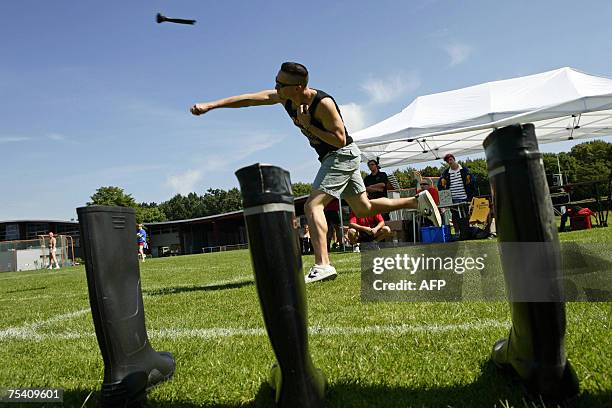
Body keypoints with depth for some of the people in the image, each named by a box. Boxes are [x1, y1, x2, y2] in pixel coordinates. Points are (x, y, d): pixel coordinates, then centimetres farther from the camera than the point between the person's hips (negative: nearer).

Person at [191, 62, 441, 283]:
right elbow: (248, 99, -5)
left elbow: (340, 140, -22)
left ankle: (322, 265, -29)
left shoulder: (323, 103, -25)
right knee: (363, 208, 17)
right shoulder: (284, 97, -4)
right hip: (332, 158, 9)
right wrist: (210, 105, -10)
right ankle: (419, 201, 26)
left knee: (313, 205, -21)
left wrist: (307, 125, -24)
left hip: (343, 155, -9)